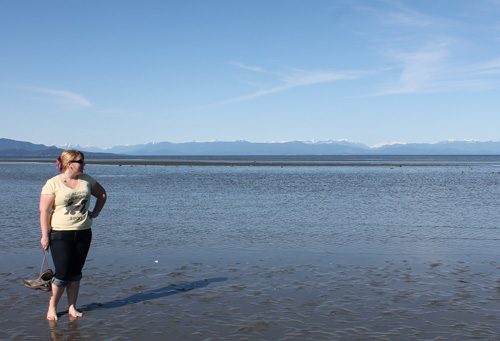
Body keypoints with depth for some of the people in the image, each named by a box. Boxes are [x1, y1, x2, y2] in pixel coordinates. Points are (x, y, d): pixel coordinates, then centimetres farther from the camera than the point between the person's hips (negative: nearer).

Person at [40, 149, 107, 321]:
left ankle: (72, 307, 19)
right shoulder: (53, 183, -7)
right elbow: (44, 211, -7)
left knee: (76, 273, 9)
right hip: (60, 234, -4)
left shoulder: (86, 180, 7)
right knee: (62, 273, -5)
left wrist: (95, 213, 12)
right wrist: (45, 235, -11)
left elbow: (102, 194, 23)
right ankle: (52, 308, 14)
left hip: (83, 232, 4)